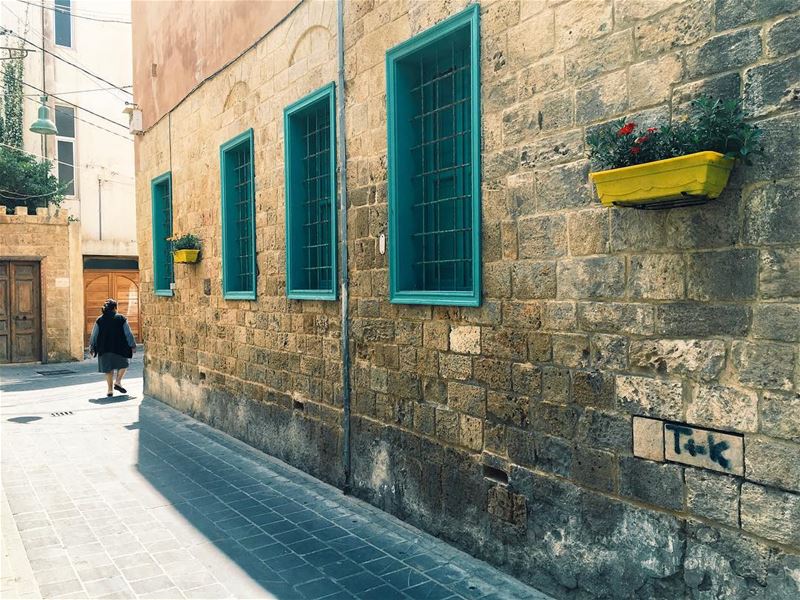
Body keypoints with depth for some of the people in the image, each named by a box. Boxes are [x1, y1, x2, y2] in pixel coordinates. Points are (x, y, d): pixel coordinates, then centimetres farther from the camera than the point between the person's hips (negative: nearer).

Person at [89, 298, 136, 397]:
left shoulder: (99, 320, 4)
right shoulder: (121, 319, -2)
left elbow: (94, 335, 5)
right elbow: (128, 333, -3)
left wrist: (91, 347, 14)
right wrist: (132, 345, 3)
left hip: (104, 348, 2)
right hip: (119, 347, -2)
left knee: (108, 369, 11)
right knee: (122, 365, 19)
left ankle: (110, 390, 8)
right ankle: (117, 382, 0)